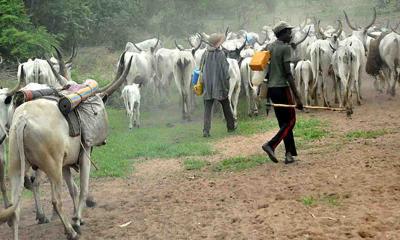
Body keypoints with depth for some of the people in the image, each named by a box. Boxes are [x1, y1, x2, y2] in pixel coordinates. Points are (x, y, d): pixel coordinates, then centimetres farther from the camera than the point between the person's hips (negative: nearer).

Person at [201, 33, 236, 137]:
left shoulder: (205, 54, 0)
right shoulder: (220, 54, -11)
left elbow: (201, 70, 6)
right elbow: (225, 71, -11)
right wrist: (227, 85, -4)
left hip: (207, 86, 3)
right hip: (219, 86, -2)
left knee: (207, 108, 3)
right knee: (226, 106, 16)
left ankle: (206, 131, -5)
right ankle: (231, 126, 30)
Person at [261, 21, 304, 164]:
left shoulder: (269, 48, 14)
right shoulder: (285, 48, -10)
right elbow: (288, 73, -17)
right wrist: (297, 97, -17)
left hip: (271, 88, 8)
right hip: (282, 88, -8)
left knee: (283, 122, 12)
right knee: (290, 121, 0)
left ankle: (289, 154, 10)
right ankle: (271, 145, -16)